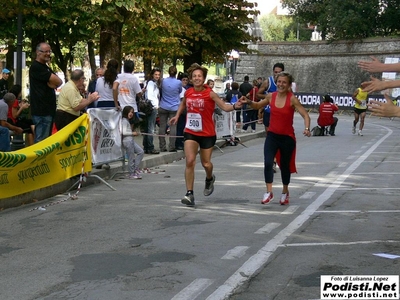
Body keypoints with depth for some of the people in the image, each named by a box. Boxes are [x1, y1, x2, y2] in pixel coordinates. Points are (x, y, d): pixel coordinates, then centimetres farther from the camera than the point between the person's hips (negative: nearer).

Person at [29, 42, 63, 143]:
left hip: (48, 108, 10)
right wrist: (54, 82, 4)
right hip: (41, 109, -10)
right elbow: (57, 81, -16)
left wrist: (53, 83, -9)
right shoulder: (36, 67, -11)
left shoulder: (46, 67, 21)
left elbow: (59, 82, 10)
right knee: (42, 141, -10)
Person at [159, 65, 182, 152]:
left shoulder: (163, 81, -3)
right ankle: (171, 147, -3)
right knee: (173, 126, 0)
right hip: (174, 107, -2)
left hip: (163, 107, 2)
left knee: (162, 127, 6)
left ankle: (162, 147, 7)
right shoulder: (178, 82, -8)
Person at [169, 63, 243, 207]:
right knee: (190, 161, -11)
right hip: (190, 132, 2)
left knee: (206, 163, 9)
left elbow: (224, 106, -20)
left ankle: (209, 179, 46)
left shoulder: (210, 94, -13)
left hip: (207, 133, -2)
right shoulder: (188, 93, 0)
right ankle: (189, 194, -6)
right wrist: (177, 116, 12)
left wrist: (234, 106, -38)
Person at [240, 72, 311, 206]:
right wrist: (248, 102, -3)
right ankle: (269, 192, -7)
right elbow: (257, 105, 16)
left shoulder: (292, 99, -13)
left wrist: (307, 128, -34)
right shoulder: (271, 96, -2)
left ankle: (285, 192, 34)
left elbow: (305, 115, -17)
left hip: (287, 137, -2)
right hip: (272, 135, 2)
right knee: (268, 163, -15)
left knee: (285, 166, 13)